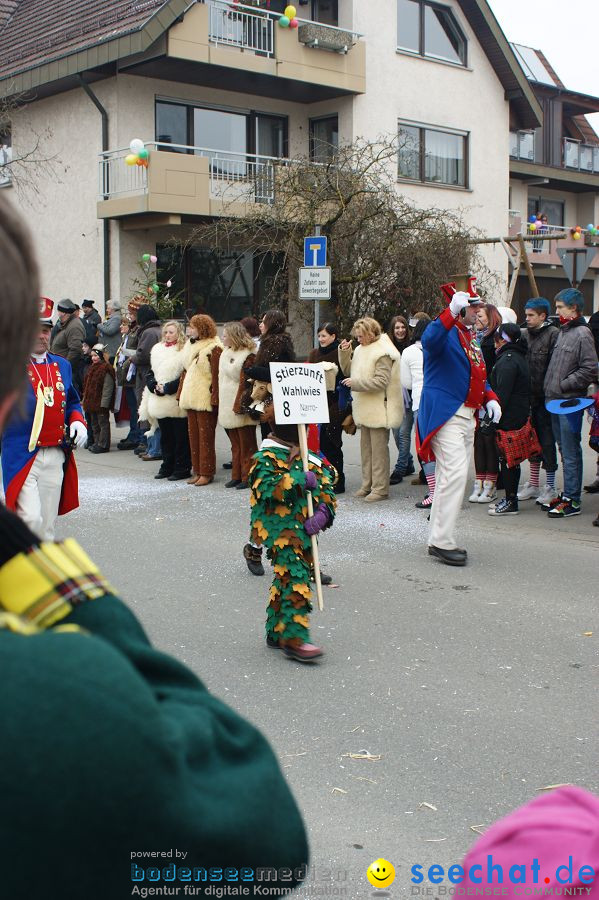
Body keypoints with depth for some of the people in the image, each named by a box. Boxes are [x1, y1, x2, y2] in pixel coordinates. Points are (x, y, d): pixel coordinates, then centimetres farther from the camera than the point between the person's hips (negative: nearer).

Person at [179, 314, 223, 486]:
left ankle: (207, 472, 2)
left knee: (205, 437, -4)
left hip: (205, 400, -8)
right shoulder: (190, 346, 16)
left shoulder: (213, 348, -10)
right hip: (190, 399, 8)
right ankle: (197, 471, 16)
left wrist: (214, 399, -20)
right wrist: (181, 394, 15)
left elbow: (216, 375, -15)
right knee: (193, 436, 10)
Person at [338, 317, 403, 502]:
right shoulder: (361, 349, 13)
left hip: (379, 408, -9)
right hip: (365, 409, 9)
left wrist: (356, 383, -20)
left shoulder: (383, 353, -14)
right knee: (366, 447, 13)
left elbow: (381, 381, -20)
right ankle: (367, 485, 22)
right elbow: (348, 370, 18)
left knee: (379, 448, -5)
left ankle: (380, 488, 0)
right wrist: (344, 353, 4)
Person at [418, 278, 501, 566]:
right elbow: (429, 341, -36)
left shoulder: (470, 336, 19)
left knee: (450, 476, 13)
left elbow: (478, 373, 26)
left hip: (466, 416, 10)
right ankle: (442, 541, -11)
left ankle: (438, 539, 21)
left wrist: (490, 397, 10)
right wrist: (452, 312, -46)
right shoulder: (445, 331, -11)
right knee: (455, 474, -16)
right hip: (445, 415, -10)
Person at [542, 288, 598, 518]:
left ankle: (572, 501, 0)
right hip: (556, 401, 9)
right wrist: (550, 388, 12)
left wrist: (563, 385, -14)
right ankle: (567, 493, 24)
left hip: (570, 403, -9)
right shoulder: (563, 332, 15)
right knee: (564, 451, 15)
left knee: (571, 453, -4)